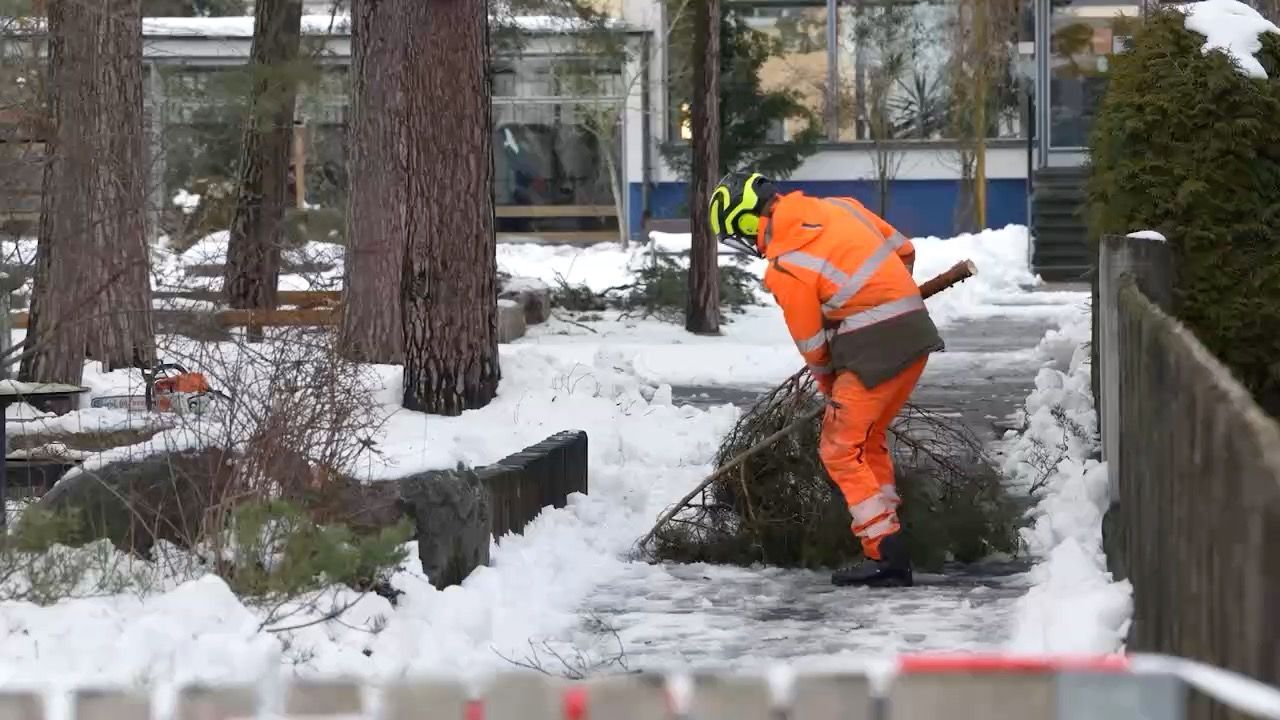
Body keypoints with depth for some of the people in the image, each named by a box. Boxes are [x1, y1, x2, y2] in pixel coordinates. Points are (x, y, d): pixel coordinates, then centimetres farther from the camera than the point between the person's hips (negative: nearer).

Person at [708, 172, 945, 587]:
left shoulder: (784, 268, -12)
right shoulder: (839, 207, 8)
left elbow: (812, 344, -3)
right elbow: (904, 251, 16)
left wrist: (829, 385, 16)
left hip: (874, 349, -8)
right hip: (916, 330, 8)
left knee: (841, 449, 0)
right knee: (868, 439, 20)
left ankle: (886, 556, -6)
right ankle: (885, 535, 20)